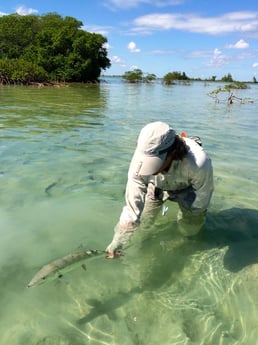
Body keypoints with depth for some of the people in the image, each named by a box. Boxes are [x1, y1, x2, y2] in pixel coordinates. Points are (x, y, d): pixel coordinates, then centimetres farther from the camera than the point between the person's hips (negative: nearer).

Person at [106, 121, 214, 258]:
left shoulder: (199, 163, -46)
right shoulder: (141, 161, -39)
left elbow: (203, 196, -24)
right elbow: (132, 207, -33)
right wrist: (117, 243, -31)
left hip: (187, 188, -1)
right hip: (158, 186, 2)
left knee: (189, 231, 1)